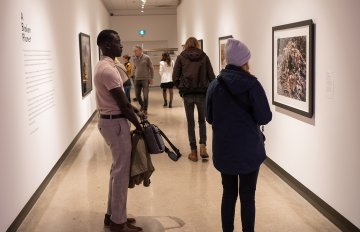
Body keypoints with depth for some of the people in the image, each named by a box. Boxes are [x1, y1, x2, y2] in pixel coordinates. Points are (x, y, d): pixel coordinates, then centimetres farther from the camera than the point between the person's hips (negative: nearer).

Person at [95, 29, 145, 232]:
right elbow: (122, 104, -19)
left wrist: (136, 110, 15)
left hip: (110, 121, 11)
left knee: (117, 169, 18)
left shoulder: (104, 65, 12)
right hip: (116, 123, -11)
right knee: (122, 171, -1)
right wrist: (138, 125, -8)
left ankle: (113, 214, 28)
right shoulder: (108, 69, -21)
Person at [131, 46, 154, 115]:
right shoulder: (134, 59, 6)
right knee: (137, 95, 6)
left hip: (145, 79, -4)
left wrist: (151, 78, -3)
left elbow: (151, 68, -2)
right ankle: (142, 105, 32)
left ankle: (145, 109, 15)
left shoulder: (146, 58, -6)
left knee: (145, 96, 0)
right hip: (137, 79, 4)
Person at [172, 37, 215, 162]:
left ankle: (193, 152, 10)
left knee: (190, 122, 9)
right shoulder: (204, 56, 5)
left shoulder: (181, 57, 4)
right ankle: (203, 146, -1)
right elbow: (211, 76, 0)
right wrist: (209, 89, 13)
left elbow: (175, 77, -2)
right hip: (202, 93, 1)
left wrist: (181, 88, 12)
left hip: (187, 94, 0)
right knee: (202, 120, 16)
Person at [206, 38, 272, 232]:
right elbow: (265, 118, -12)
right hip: (249, 150, -3)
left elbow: (209, 118, 5)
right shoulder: (252, 84, -14)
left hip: (223, 149, 4)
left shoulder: (215, 85, -3)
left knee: (229, 193, 16)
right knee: (247, 196, 8)